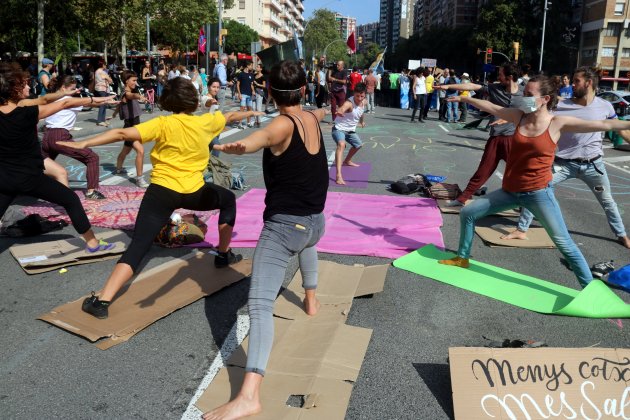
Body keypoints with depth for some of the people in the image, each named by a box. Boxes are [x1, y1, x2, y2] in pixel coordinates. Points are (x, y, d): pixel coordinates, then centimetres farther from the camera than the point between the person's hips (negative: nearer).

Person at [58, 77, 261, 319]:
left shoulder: (163, 124, -4)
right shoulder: (206, 122, 5)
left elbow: (124, 133, -16)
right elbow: (229, 117, 27)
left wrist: (84, 143, -16)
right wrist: (243, 113, 49)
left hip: (161, 191, -1)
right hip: (192, 192, 2)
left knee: (138, 247, -5)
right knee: (228, 199, 31)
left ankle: (102, 300, -16)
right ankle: (224, 255, 39)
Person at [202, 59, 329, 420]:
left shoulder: (283, 125, -14)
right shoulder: (314, 119, 6)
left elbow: (258, 140, -40)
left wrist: (237, 146, -61)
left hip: (283, 227, -7)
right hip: (316, 222, 7)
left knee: (260, 304, -17)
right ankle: (311, 299, 54)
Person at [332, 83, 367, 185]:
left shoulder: (363, 102, -5)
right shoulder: (349, 103, -30)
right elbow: (342, 108, -55)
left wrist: (361, 121, 36)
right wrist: (340, 111, -78)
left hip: (351, 130, 9)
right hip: (339, 128, -9)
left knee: (358, 145, 28)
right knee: (341, 144, -36)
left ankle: (347, 161, 58)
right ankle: (339, 175, -46)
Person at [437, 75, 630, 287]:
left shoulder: (558, 123, -11)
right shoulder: (520, 116, 0)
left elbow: (602, 124, -12)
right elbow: (490, 107, 12)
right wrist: (464, 98, 22)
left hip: (538, 193, -5)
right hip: (510, 191, 5)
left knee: (564, 243, -5)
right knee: (467, 213, 9)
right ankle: (462, 257, 28)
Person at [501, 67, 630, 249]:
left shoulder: (605, 106, -5)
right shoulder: (562, 106, -9)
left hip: (593, 164, 1)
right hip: (564, 163, -1)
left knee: (607, 201, 17)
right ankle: (521, 230, 5)